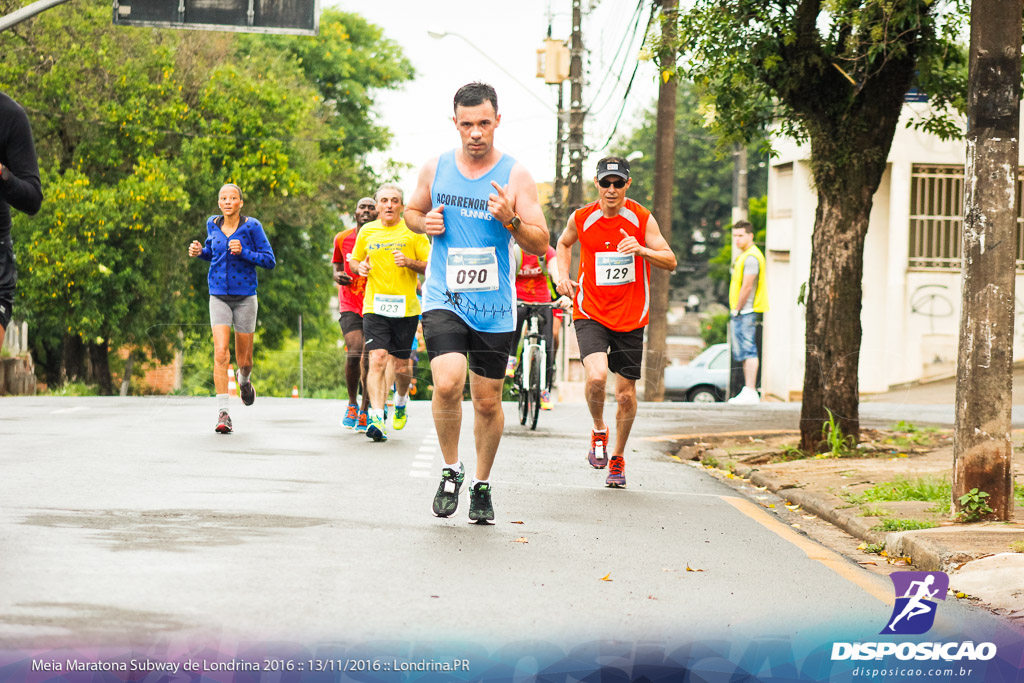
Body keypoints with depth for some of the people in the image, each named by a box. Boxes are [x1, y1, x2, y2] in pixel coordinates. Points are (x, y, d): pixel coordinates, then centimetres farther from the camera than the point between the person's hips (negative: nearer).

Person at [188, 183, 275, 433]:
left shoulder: (251, 226, -7)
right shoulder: (213, 224, 4)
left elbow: (270, 260, -7)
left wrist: (243, 253, -20)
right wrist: (200, 252, 1)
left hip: (245, 297, -1)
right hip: (219, 297, 1)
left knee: (243, 359, 9)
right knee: (220, 353, -16)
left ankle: (244, 379, 47)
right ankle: (223, 413, -17)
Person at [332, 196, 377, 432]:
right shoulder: (342, 239, 5)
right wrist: (338, 276, -3)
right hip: (349, 306, 0)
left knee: (369, 359, -3)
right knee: (354, 352, -17)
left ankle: (364, 411, 14)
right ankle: (352, 404, 4)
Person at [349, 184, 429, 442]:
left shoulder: (412, 231, 2)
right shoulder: (367, 232, 9)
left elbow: (431, 265, 2)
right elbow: (354, 260, 22)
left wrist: (409, 262, -17)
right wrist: (360, 267, -1)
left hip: (406, 307, -1)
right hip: (374, 306, 1)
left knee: (401, 366, 6)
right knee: (377, 360, -15)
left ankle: (401, 400, 38)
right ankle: (377, 417, -20)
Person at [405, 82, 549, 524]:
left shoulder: (515, 176, -3)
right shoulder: (435, 169, 3)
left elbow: (540, 244, -3)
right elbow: (412, 210, 21)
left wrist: (510, 221, -22)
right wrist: (424, 222, -3)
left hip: (494, 307, 0)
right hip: (443, 300, 0)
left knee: (488, 402, 6)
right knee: (447, 384, -21)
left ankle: (482, 485, 26)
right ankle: (450, 471, 1)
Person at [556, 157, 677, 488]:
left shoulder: (642, 219, -5)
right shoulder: (581, 218, -3)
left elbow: (671, 261, -6)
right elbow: (564, 243, 20)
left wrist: (641, 250, -24)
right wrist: (563, 276, 3)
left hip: (630, 317, 1)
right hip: (590, 314, -1)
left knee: (626, 393, 5)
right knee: (596, 376, -24)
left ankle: (618, 458, 27)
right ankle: (599, 431, 6)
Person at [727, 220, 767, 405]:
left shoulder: (751, 258, -13)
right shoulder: (743, 256, 20)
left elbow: (747, 287, -18)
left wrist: (736, 310, -13)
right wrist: (734, 313, 20)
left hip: (746, 312, -11)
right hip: (741, 312, 11)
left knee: (748, 350, -12)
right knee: (743, 353, 12)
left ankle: (750, 392, -15)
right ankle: (748, 391, 16)